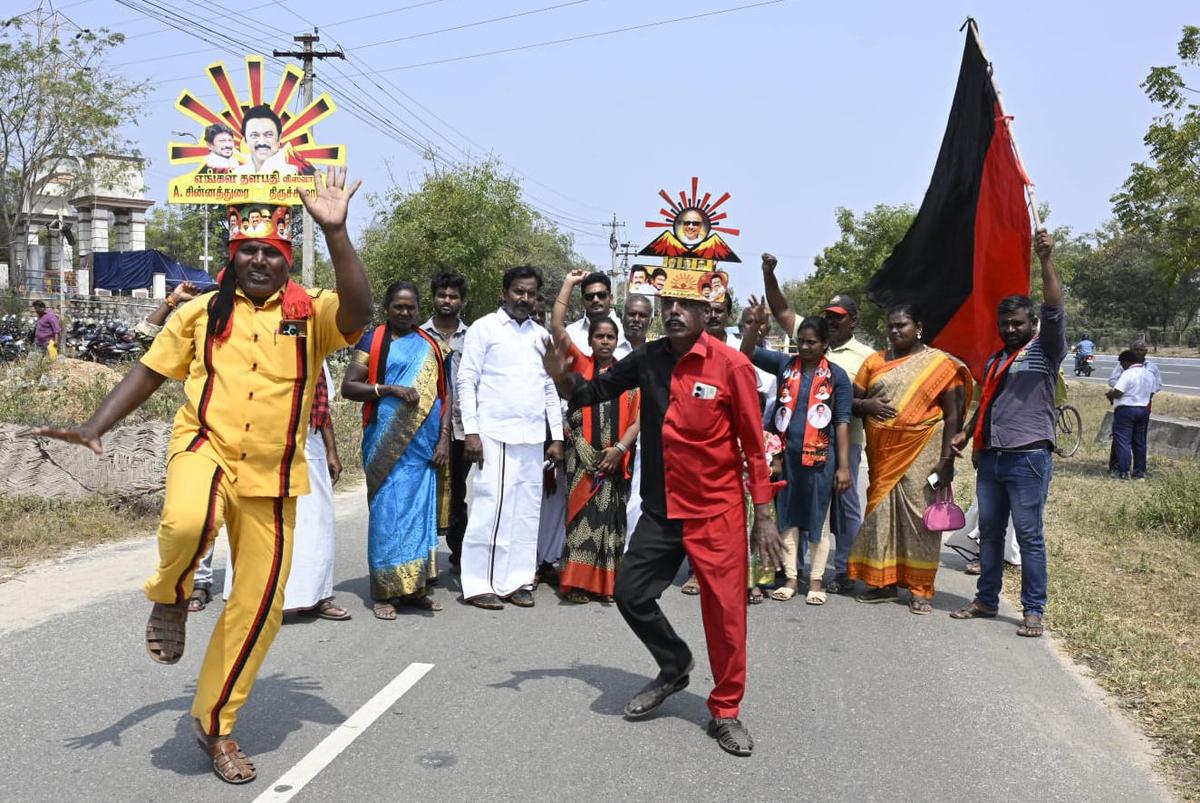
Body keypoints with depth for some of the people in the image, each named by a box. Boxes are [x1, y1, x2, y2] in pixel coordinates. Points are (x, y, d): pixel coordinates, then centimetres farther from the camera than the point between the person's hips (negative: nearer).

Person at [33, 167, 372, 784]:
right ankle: (170, 597, -1)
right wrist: (94, 427, 0)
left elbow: (357, 310, -21)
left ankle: (215, 722, 26)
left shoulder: (310, 313, 1)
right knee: (188, 521, -38)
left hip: (272, 475, 1)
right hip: (204, 447, -1)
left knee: (259, 605, 4)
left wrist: (335, 232, -29)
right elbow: (149, 371, 12)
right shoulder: (202, 312, 6)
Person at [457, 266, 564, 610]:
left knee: (527, 510, 5)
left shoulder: (541, 335, 16)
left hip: (533, 438, 5)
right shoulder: (484, 328, 1)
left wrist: (557, 436, 13)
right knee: (491, 507, -8)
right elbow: (466, 380, -3)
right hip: (494, 435, -5)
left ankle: (516, 580, 13)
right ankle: (479, 584, -1)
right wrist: (471, 431, -11)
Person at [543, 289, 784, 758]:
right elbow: (595, 391, 10)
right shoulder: (648, 359, -1)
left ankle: (725, 713, 20)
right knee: (630, 594, 9)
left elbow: (753, 444, -8)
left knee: (725, 612, 1)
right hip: (661, 509, 5)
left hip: (717, 511, -4)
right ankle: (674, 667, 35)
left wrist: (763, 516, -9)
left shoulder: (731, 366, -13)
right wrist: (563, 378, -13)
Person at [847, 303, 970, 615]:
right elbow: (851, 400, 13)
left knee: (920, 518, -1)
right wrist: (866, 404, -10)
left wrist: (946, 459, -11)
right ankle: (884, 581, 17)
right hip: (883, 454, 4)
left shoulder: (939, 363, 0)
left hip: (921, 454, -4)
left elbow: (952, 415, -3)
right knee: (881, 514, 7)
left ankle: (920, 589, 6)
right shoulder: (874, 362, 11)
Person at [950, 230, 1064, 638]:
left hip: (1028, 458, -7)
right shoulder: (994, 360, 20)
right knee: (989, 532, 12)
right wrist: (966, 434, 15)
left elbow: (1054, 312, -17)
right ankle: (986, 600, 22)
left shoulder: (1045, 351, -1)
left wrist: (1046, 261, -26)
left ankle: (1033, 611, 4)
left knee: (1029, 536, -2)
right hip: (990, 457, 7)